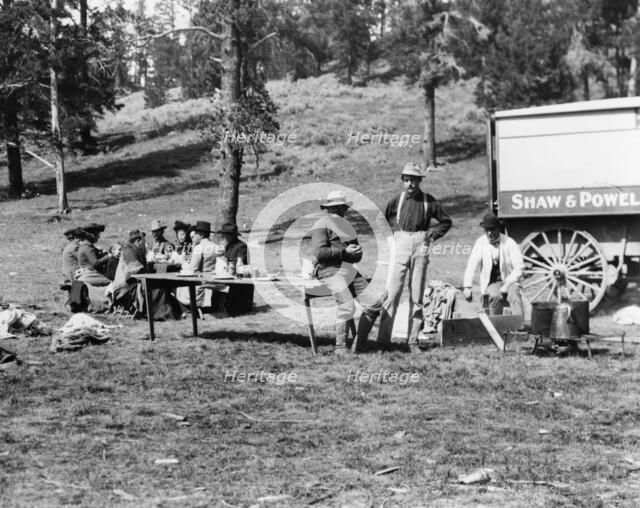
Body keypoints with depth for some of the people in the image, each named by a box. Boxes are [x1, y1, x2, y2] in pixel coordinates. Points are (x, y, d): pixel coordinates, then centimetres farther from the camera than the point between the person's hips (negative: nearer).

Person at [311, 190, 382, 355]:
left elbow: (358, 254, 28)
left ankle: (358, 346, 2)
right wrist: (344, 251, -15)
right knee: (347, 307, -25)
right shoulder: (321, 225, -1)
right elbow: (319, 252, -15)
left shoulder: (345, 224, 27)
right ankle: (340, 348, -14)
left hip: (350, 270, 8)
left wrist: (357, 250, 4)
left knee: (374, 304, -4)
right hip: (332, 271, -8)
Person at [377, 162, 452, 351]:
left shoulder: (428, 201, 3)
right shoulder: (397, 200, 3)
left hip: (420, 246, 1)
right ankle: (383, 339, -7)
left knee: (417, 295, 3)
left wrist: (432, 236, 3)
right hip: (400, 244, -1)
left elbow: (446, 221, 14)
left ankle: (413, 340, 8)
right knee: (392, 292, -8)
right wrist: (391, 233, 8)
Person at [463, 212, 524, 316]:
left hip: (509, 281, 0)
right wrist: (467, 287, -18)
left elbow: (519, 267, -7)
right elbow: (472, 265, -7)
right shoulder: (480, 243, -2)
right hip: (491, 283, 0)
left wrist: (507, 284, -17)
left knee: (514, 297, -33)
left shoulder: (509, 243, -5)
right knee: (496, 296, -33)